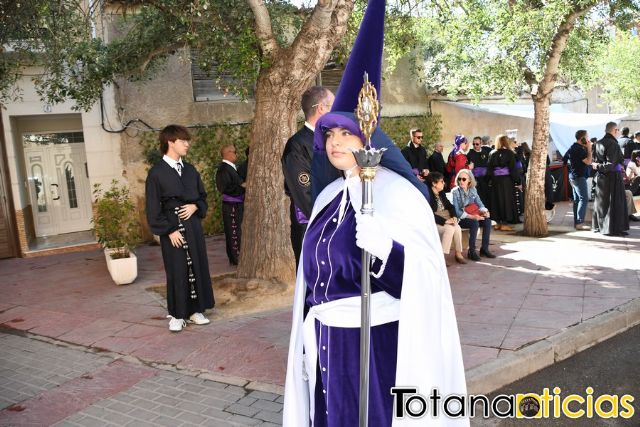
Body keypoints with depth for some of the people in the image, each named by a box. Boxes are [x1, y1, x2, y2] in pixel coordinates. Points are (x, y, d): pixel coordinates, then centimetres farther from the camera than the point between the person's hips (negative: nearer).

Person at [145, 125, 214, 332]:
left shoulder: (190, 170, 9)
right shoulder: (156, 172, -7)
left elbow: (203, 197, 17)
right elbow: (153, 208, -8)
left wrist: (195, 206, -6)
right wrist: (169, 231, -14)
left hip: (193, 225, 5)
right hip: (172, 229, -5)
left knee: (198, 267, 8)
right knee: (177, 271, 1)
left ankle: (196, 310, 22)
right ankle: (178, 315, 15)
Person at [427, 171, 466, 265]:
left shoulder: (441, 193, 9)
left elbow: (450, 206, 12)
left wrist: (454, 217, -8)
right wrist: (445, 221, -25)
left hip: (445, 219, 7)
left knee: (457, 228, -19)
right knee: (450, 228, -28)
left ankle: (458, 253, -9)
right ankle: (442, 256, -21)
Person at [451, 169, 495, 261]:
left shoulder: (473, 189, 6)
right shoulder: (455, 191, -11)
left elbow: (479, 203, 8)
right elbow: (456, 211, -18)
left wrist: (484, 211, -16)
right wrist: (471, 216, -27)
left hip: (473, 216, 5)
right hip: (460, 218, -5)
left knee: (487, 221, -19)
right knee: (475, 223, -32)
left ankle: (484, 248, -10)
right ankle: (471, 251, -24)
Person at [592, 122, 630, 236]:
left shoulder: (598, 143, 5)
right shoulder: (613, 144, -18)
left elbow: (594, 161, 10)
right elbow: (611, 163, -20)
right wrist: (599, 167, -6)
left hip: (600, 177, 7)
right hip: (613, 177, -7)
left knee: (601, 202, 16)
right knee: (614, 203, 2)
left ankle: (598, 226, 24)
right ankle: (613, 228, 7)